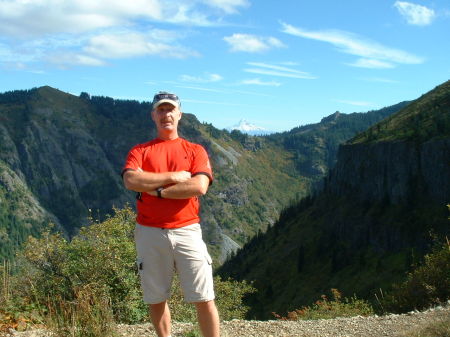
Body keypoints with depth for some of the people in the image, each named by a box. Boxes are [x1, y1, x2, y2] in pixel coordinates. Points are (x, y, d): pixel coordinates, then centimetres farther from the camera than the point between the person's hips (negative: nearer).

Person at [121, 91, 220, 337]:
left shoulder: (195, 151, 8)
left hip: (187, 231, -1)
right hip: (149, 233, 1)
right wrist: (173, 176, -9)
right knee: (156, 299, 9)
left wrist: (158, 190, -8)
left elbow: (199, 187, -10)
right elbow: (131, 181, -12)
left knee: (204, 299, -2)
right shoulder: (139, 151, 10)